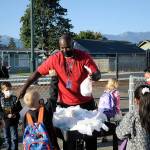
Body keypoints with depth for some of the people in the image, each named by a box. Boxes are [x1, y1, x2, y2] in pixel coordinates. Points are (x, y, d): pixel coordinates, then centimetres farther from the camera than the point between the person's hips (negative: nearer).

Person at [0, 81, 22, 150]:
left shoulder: (15, 98, -10)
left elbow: (19, 108, -7)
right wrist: (7, 115, -19)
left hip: (14, 121, -2)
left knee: (14, 138, 5)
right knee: (7, 137, 18)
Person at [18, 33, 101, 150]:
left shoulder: (84, 56, -12)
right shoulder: (55, 59, -9)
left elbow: (98, 74, -14)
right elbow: (38, 72, -6)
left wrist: (94, 76, -38)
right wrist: (25, 87, -13)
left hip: (86, 102, 0)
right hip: (66, 104, 1)